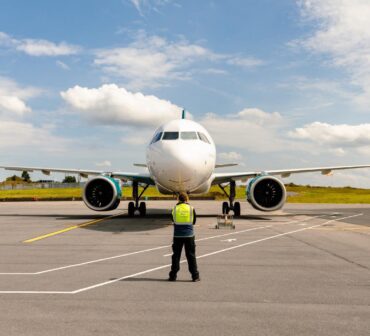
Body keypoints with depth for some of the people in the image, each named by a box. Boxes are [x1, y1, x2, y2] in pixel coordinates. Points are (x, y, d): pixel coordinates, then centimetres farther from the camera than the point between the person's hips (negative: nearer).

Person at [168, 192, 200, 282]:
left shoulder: (175, 208, -2)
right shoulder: (191, 208, -3)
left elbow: (173, 220, 9)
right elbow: (194, 221, 7)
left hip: (177, 235, 0)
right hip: (189, 235, 0)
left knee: (176, 255, 8)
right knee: (191, 255, 6)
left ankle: (173, 275, 11)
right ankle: (195, 276, 9)